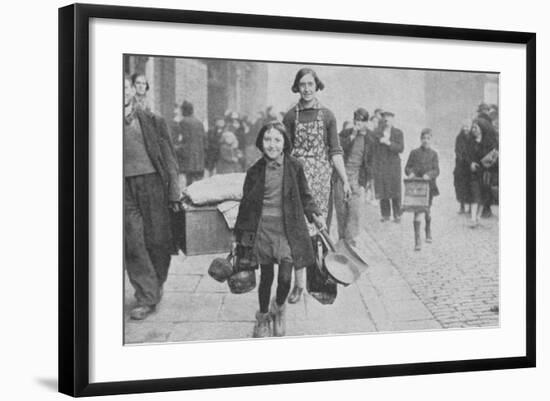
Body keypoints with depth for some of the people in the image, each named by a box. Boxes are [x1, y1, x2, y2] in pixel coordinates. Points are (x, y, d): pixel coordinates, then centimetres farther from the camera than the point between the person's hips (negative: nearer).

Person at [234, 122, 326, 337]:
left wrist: (314, 214, -5)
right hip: (262, 228, 1)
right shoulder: (255, 171, 0)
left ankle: (278, 308, 22)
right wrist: (240, 234, 10)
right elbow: (246, 204, 8)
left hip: (287, 229, -1)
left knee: (285, 277, -10)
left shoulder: (294, 167, -2)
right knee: (266, 276, 10)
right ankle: (262, 318, 31)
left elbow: (305, 196, 9)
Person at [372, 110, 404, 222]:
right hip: (380, 166, 1)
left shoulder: (398, 133, 4)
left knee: (395, 191, -3)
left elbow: (400, 148, -6)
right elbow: (374, 150, 5)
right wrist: (374, 167, 1)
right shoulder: (377, 133, 5)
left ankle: (397, 215, 4)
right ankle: (385, 215, 5)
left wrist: (389, 143, -19)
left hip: (393, 165, 0)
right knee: (382, 191, -2)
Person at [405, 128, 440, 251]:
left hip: (429, 185, 1)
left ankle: (428, 231, 40)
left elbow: (436, 170, -3)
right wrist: (410, 173, -14)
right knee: (417, 211, -9)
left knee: (427, 210, 13)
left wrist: (428, 175, -23)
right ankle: (417, 239, -11)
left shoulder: (433, 154, 4)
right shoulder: (414, 153, 4)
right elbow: (407, 167, 7)